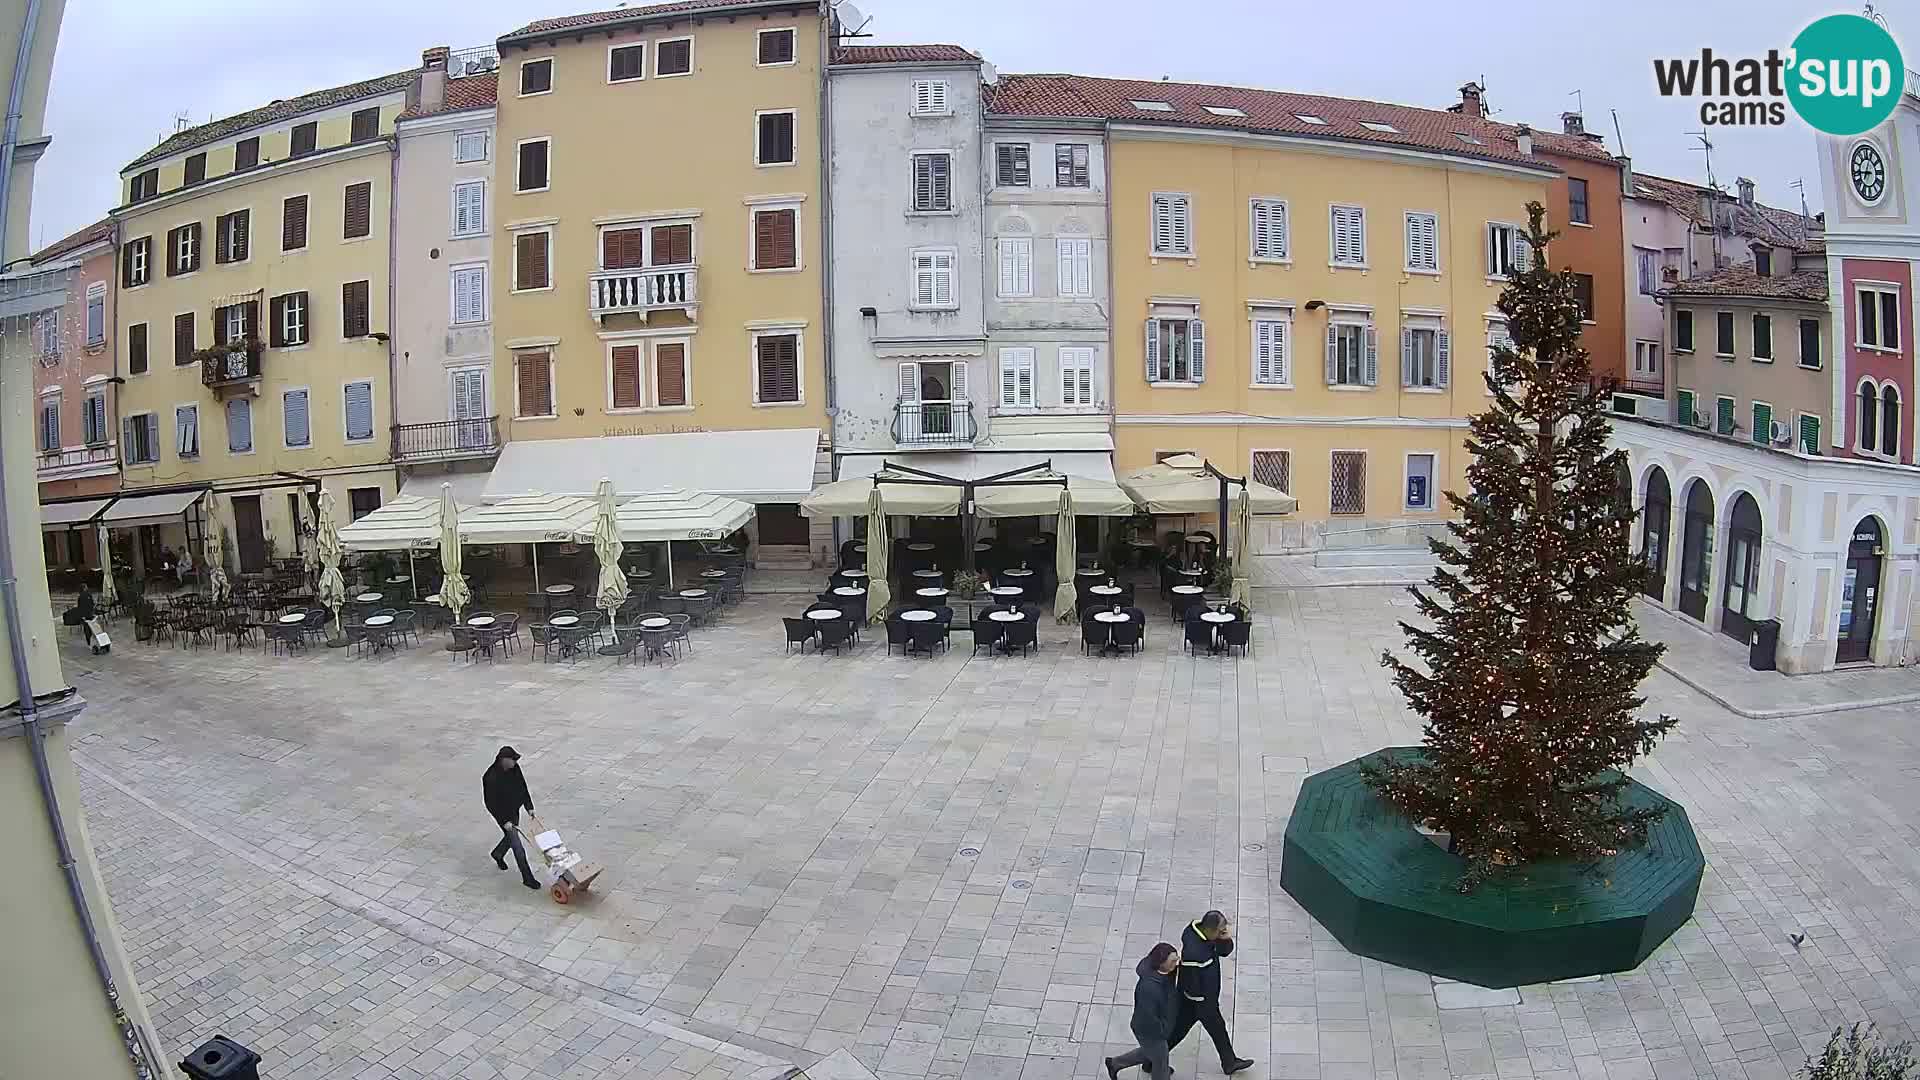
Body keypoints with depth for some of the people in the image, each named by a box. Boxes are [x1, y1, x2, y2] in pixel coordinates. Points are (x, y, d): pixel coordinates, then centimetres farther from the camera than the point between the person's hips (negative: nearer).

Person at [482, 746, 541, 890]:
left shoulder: (514, 768, -9)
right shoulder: (491, 778, -29)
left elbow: (523, 787, 5)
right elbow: (491, 804, -23)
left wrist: (529, 806, 1)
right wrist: (504, 821, -23)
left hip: (514, 810, 7)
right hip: (503, 814, -7)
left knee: (511, 837, 28)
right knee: (518, 847, -4)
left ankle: (498, 854, 59)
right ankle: (527, 878, 6)